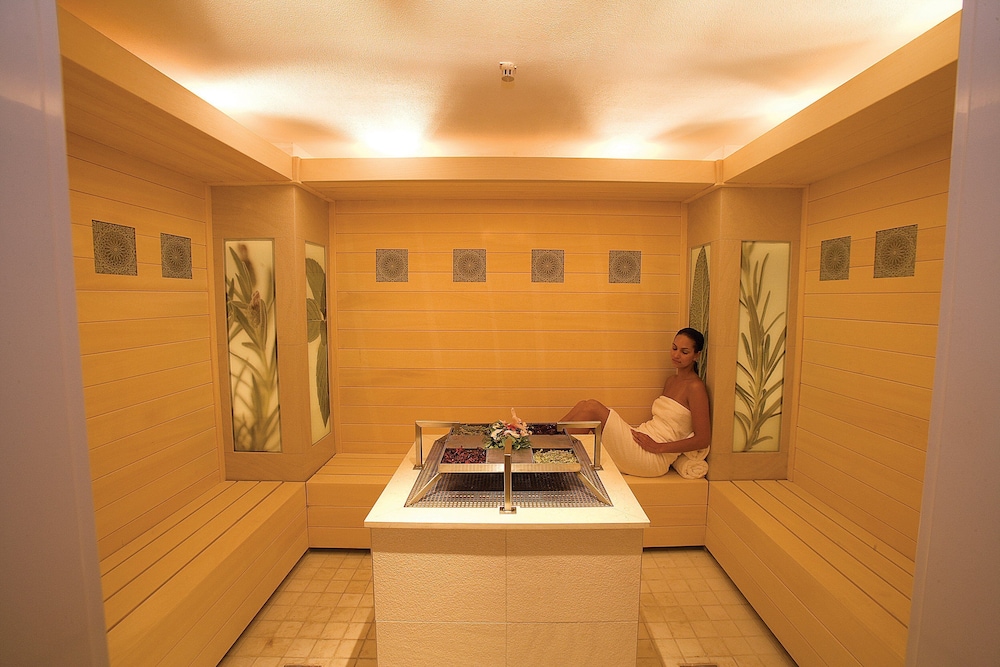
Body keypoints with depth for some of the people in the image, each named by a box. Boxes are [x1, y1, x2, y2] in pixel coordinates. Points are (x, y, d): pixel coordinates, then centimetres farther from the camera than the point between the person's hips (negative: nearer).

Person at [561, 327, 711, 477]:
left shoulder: (695, 387, -8)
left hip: (653, 459, -8)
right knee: (584, 405, -8)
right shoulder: (671, 381, 16)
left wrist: (658, 447, -15)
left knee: (591, 407, -19)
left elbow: (704, 439, -12)